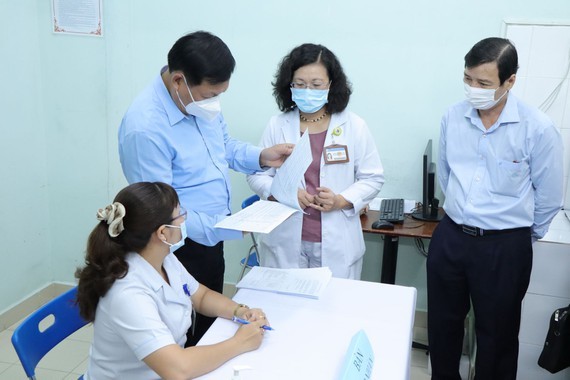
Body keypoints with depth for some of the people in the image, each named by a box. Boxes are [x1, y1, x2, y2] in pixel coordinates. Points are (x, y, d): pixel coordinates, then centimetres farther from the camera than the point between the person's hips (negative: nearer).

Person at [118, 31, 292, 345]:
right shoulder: (145, 128, -29)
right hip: (180, 248, -8)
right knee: (182, 336, 13)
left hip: (210, 235, 8)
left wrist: (261, 157, -7)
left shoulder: (202, 101, -5)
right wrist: (224, 228, -30)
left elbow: (225, 146, 12)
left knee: (210, 320, 26)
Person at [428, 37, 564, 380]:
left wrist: (520, 236, 7)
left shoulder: (538, 129, -15)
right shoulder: (453, 117, -3)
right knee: (442, 323, 18)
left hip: (505, 248, -4)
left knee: (496, 333, 13)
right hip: (450, 236, 4)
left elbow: (549, 198, -4)